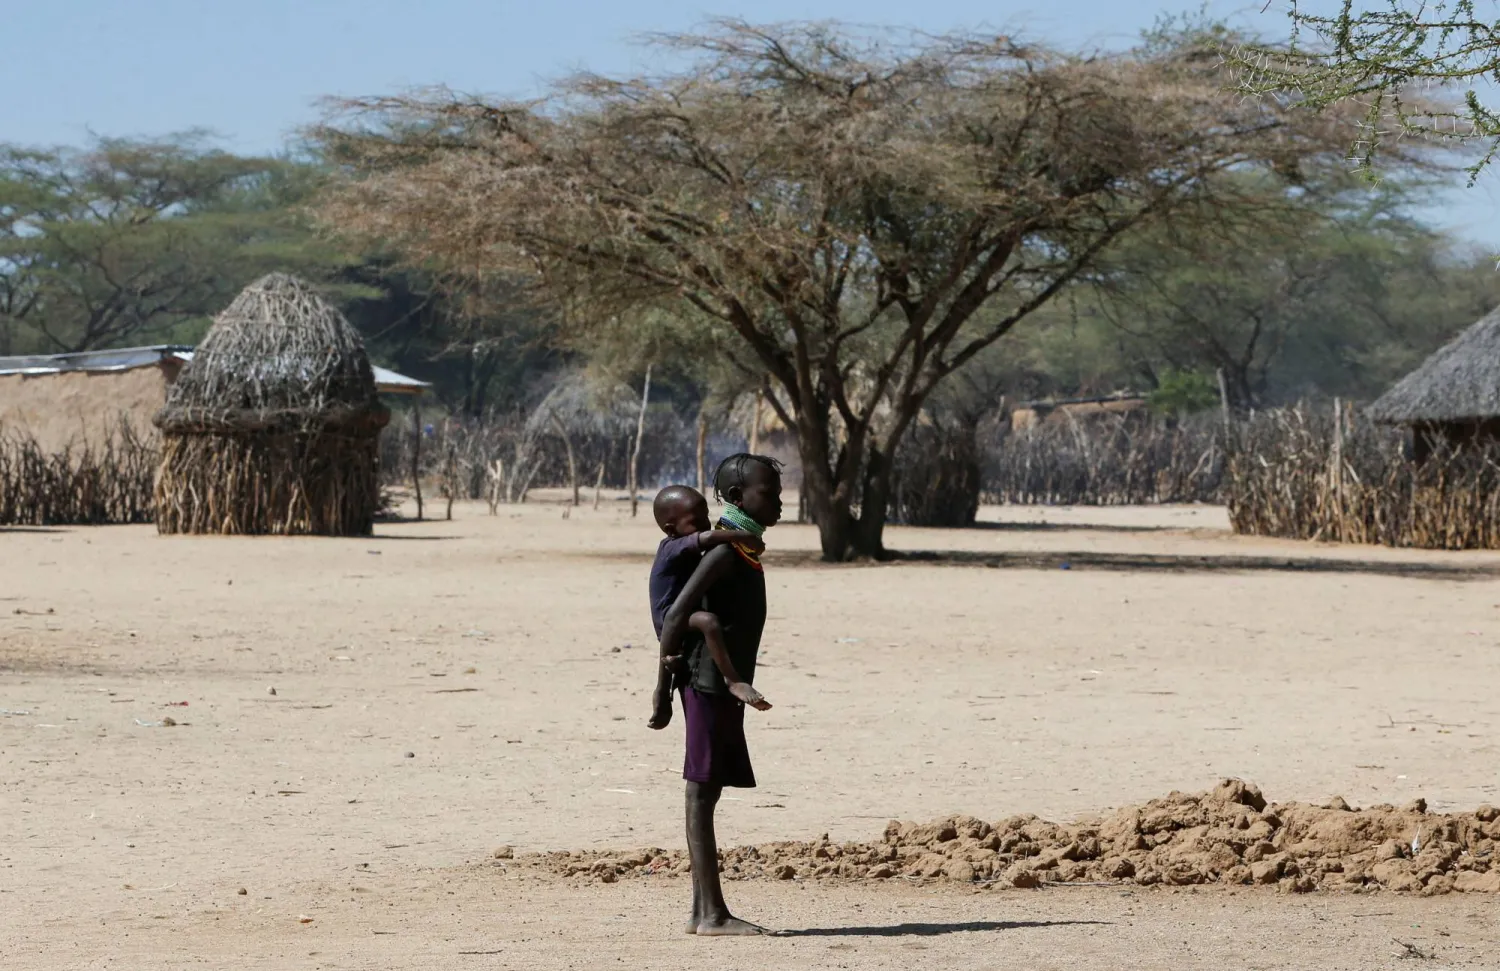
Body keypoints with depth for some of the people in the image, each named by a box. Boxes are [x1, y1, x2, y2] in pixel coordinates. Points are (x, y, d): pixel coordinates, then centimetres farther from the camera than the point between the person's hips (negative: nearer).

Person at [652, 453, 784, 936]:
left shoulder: (746, 551, 15)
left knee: (707, 794, 10)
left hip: (726, 690, 10)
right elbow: (677, 615, -21)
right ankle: (711, 914, -7)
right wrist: (663, 688, -19)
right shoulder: (726, 551, -15)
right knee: (701, 794, -7)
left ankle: (704, 911, 14)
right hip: (710, 687, -10)